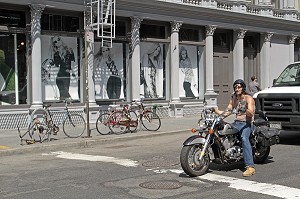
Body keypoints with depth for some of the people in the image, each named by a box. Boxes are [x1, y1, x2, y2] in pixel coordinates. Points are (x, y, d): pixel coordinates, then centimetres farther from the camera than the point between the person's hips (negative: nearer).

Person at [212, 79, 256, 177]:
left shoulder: (248, 98, -6)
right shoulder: (233, 98, 15)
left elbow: (251, 114, -19)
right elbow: (227, 112, 15)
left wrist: (245, 109, -39)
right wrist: (216, 111, 1)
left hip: (247, 123, -7)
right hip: (236, 123, 7)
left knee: (244, 138, -35)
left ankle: (250, 167, -44)